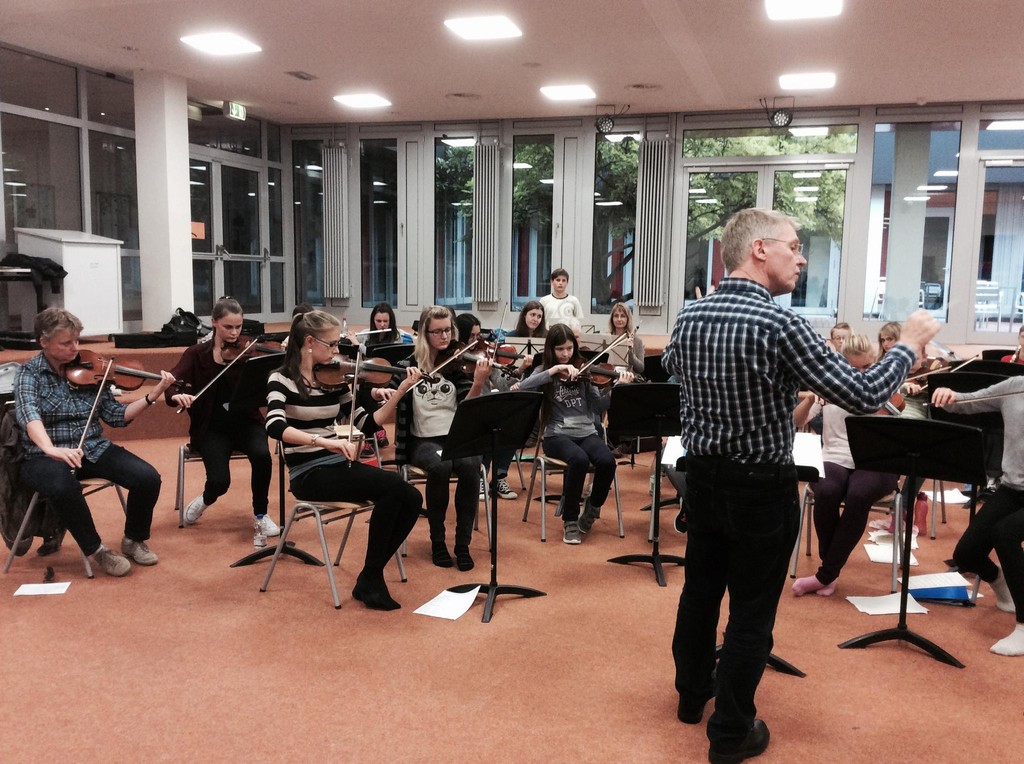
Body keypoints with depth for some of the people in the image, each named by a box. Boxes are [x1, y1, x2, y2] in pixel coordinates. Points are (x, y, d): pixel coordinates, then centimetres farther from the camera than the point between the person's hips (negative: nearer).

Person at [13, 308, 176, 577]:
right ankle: (97, 549, -14)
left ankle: (134, 539, 8)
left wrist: (152, 395, -11)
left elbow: (115, 416, 3)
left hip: (93, 449, 4)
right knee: (63, 486, -39)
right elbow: (28, 413, -25)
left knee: (148, 478, -19)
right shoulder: (29, 373, -5)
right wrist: (50, 449, -45)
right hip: (45, 457, -3)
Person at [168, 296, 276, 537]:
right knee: (220, 481, -22)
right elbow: (171, 383, -9)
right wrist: (176, 394, -32)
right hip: (213, 427, -1)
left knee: (262, 455, -31)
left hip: (246, 422, 1)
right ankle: (205, 500, 19)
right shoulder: (197, 354, 1)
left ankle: (260, 515, -5)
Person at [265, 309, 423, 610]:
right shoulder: (282, 380, -8)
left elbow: (366, 424, 8)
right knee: (392, 487, -27)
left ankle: (370, 577, 1)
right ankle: (371, 579, -11)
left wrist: (400, 391, -2)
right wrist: (325, 441, -37)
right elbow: (274, 426, -26)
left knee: (412, 499, -15)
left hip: (339, 466, 6)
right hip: (309, 474, -6)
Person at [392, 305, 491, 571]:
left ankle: (463, 543, -16)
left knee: (470, 465, -32)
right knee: (440, 466, -34)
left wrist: (478, 384, -27)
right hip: (423, 440, -1)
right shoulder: (408, 366, 2)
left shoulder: (459, 363, 1)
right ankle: (437, 541, -12)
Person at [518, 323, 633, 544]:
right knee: (579, 459, -35)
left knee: (607, 461, -28)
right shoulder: (545, 371, 4)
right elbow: (523, 387, -18)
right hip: (557, 435, -3)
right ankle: (570, 520, -15)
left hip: (586, 433, 3)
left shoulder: (583, 371, 10)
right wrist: (555, 370, -23)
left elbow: (599, 406, 4)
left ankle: (592, 509, 0)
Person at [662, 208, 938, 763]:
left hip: (702, 478, 6)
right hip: (761, 488, -6)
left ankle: (692, 692, 39)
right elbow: (864, 395, -20)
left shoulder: (689, 317, -3)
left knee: (699, 591, 21)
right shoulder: (778, 325, -24)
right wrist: (909, 344, -3)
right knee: (751, 613, 8)